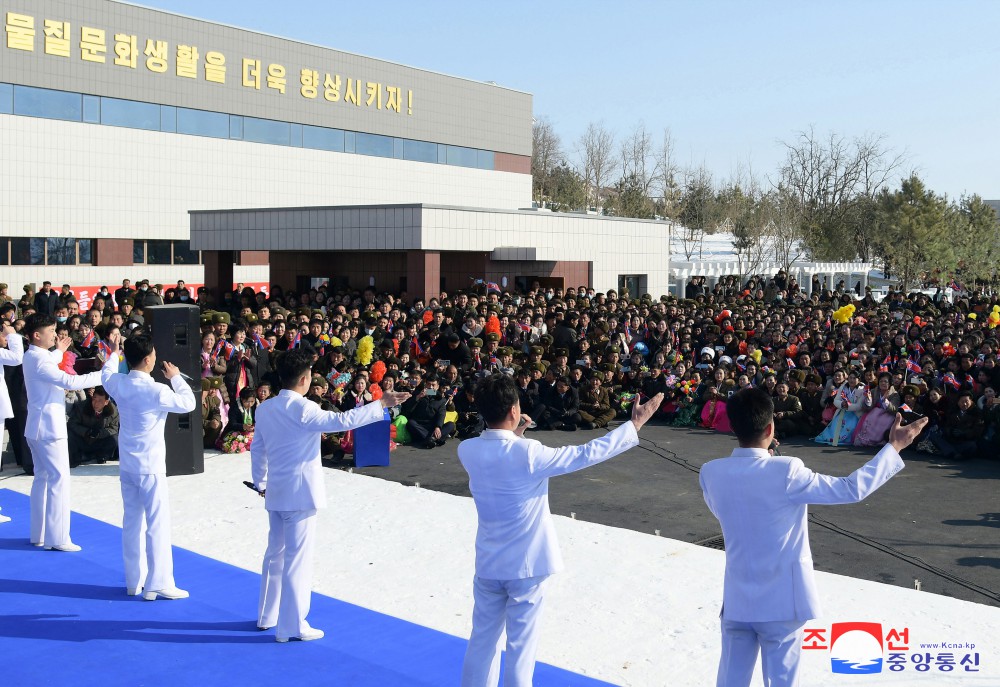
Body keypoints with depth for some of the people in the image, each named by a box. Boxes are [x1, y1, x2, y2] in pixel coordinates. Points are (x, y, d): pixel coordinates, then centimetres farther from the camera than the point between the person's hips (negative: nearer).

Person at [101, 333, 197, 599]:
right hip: (150, 467, -7)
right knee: (158, 523, -1)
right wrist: (176, 377, 5)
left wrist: (114, 353, 38)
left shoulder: (117, 384, -2)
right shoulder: (157, 391, -21)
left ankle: (134, 581, 23)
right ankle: (158, 584, 2)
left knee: (132, 520, 15)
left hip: (126, 465, 7)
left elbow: (106, 374, 22)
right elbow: (188, 403, -7)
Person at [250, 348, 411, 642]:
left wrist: (260, 483, 24)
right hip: (300, 494, -8)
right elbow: (343, 420, -25)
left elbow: (257, 448, 13)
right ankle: (291, 626, 6)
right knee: (298, 558, 0)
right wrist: (381, 404, -20)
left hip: (276, 493, 8)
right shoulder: (303, 409, -18)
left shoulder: (264, 408, 5)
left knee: (275, 552, 20)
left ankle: (267, 615, 31)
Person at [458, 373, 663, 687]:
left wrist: (514, 435, 11)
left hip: (488, 562, 5)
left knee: (483, 637, 18)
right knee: (521, 643, 8)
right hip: (526, 563, -5)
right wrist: (635, 425, -10)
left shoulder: (467, 451, -9)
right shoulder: (527, 453, -24)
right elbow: (586, 454, -17)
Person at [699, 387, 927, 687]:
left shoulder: (711, 473, -9)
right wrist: (893, 447, -3)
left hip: (737, 601, 3)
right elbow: (852, 489, -13)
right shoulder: (786, 472, -21)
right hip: (782, 603, -3)